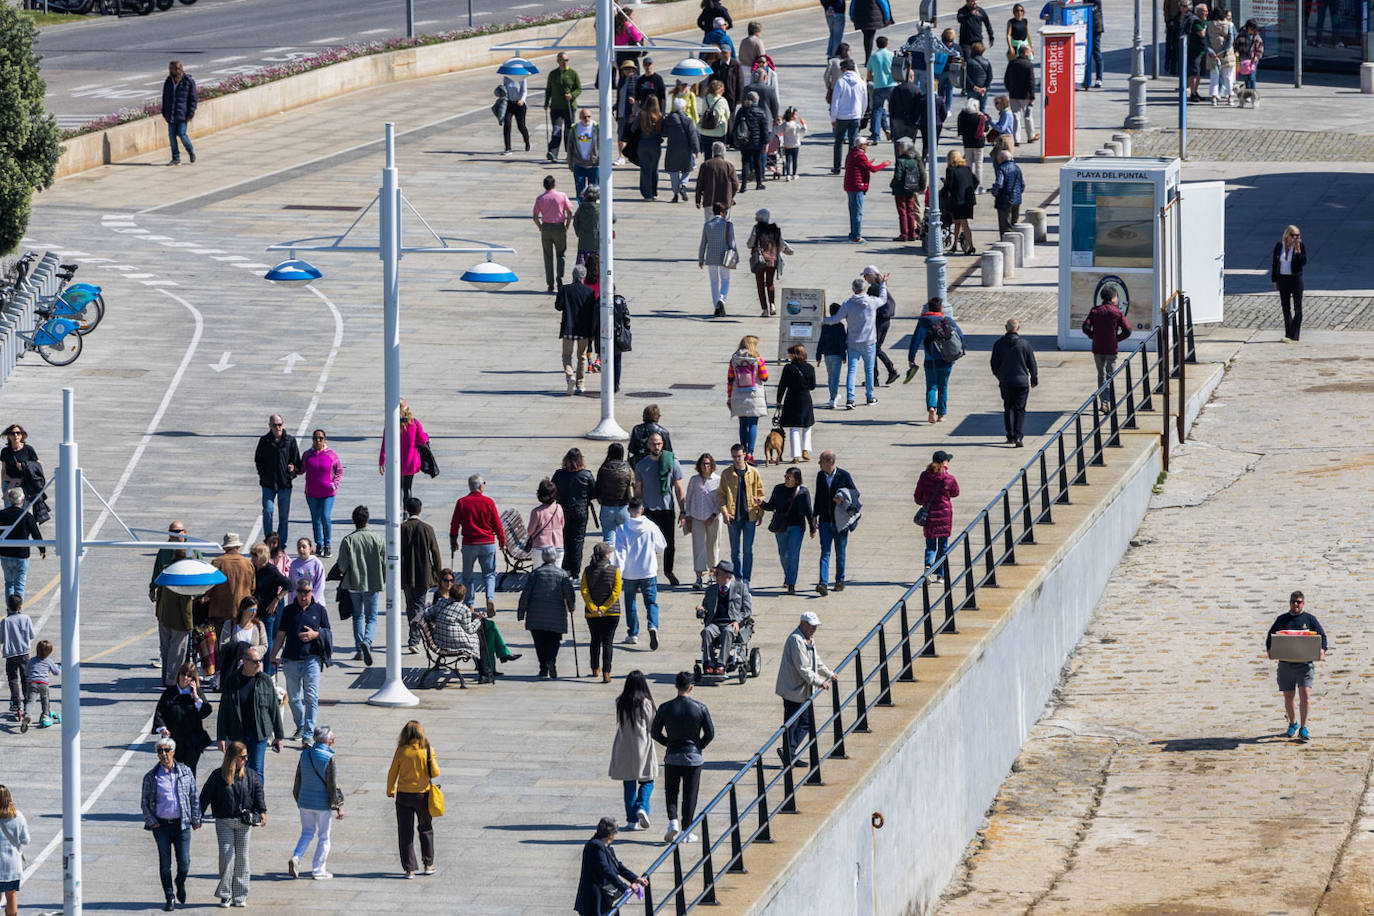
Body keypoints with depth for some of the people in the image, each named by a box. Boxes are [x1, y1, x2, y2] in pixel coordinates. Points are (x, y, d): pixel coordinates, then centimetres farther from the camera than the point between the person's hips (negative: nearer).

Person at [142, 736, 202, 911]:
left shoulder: (185, 772, 4)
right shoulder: (151, 777, 2)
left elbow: (194, 797, 10)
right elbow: (144, 802, 7)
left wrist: (196, 820, 8)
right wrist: (151, 821, -4)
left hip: (182, 824, 0)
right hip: (161, 825, 0)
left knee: (184, 863, -1)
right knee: (165, 864, 2)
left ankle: (180, 883, 31)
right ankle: (170, 898, 12)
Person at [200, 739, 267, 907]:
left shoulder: (251, 775, 4)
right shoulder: (218, 776, -2)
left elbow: (259, 793, -1)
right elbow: (205, 796, 2)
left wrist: (262, 812, -17)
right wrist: (198, 816, -1)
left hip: (244, 822, 2)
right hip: (224, 822, -2)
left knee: (242, 857, 4)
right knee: (227, 855, -9)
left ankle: (240, 896, 10)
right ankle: (225, 895, 1)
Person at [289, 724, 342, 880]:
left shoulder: (305, 754, 0)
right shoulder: (328, 758, -17)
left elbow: (298, 780, 9)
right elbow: (332, 785, -15)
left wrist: (299, 800, 21)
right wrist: (338, 806, -7)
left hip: (305, 802, 5)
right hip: (322, 804, -5)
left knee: (307, 832, 19)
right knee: (323, 837, 9)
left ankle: (296, 857, -4)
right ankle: (318, 870, 12)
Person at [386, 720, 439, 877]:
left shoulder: (401, 751, -8)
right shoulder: (428, 750, -9)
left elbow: (392, 773, -1)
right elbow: (435, 773, -10)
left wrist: (390, 791, 15)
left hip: (404, 795, -1)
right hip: (423, 794, 1)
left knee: (405, 833, 6)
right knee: (426, 829, 20)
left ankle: (410, 868, 3)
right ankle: (428, 864, 24)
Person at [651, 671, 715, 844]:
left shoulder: (665, 708, -6)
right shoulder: (700, 708, -8)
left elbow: (655, 732, -2)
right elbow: (710, 733, -5)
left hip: (672, 757, 1)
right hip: (693, 758, -1)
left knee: (672, 792, 16)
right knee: (690, 795, 7)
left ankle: (673, 821, -6)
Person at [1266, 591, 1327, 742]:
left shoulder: (1309, 619, 6)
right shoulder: (1282, 619, 11)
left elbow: (1322, 636, 5)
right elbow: (1270, 636, 14)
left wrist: (1322, 650, -14)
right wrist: (1269, 649, -6)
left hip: (1304, 663, -2)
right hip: (1285, 664, 2)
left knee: (1305, 694, -15)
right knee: (1288, 697, 8)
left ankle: (1303, 728, -13)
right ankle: (1293, 723, 29)